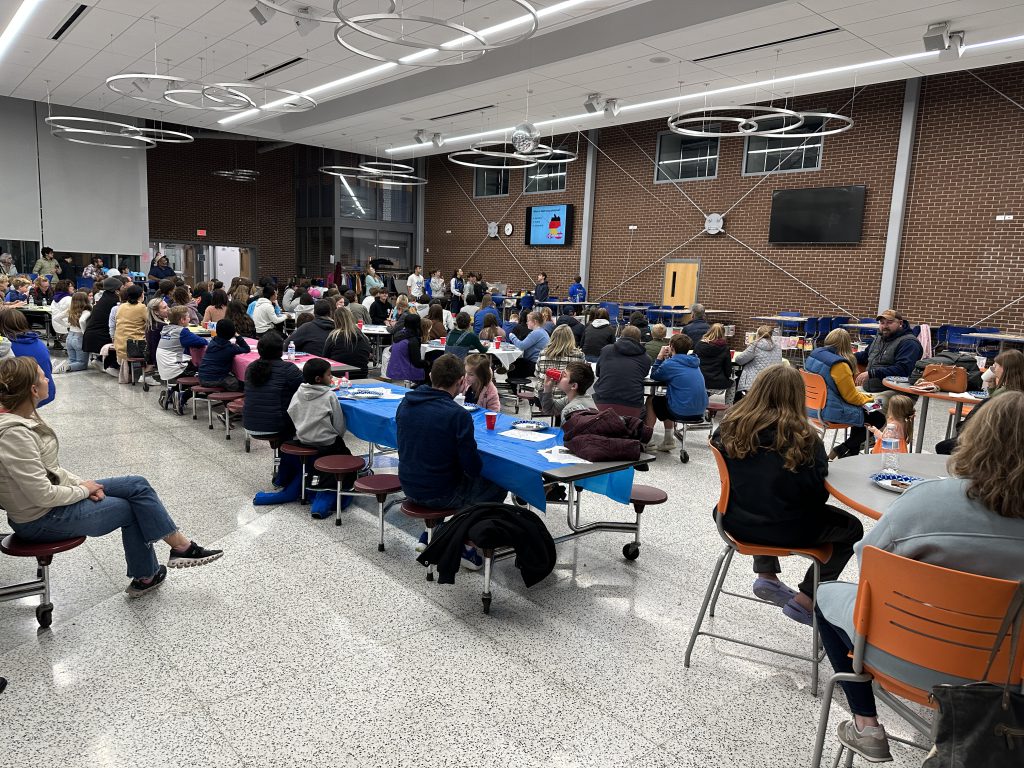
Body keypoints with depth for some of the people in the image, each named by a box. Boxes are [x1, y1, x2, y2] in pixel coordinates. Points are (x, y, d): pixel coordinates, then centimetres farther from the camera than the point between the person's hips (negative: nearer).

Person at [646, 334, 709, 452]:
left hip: (682, 412, -7)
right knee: (665, 399, 33)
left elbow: (654, 376, 5)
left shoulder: (669, 364, -11)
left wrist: (660, 357, 7)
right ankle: (668, 440, 37)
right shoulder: (694, 362, 10)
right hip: (700, 411, 7)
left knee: (651, 400, 19)